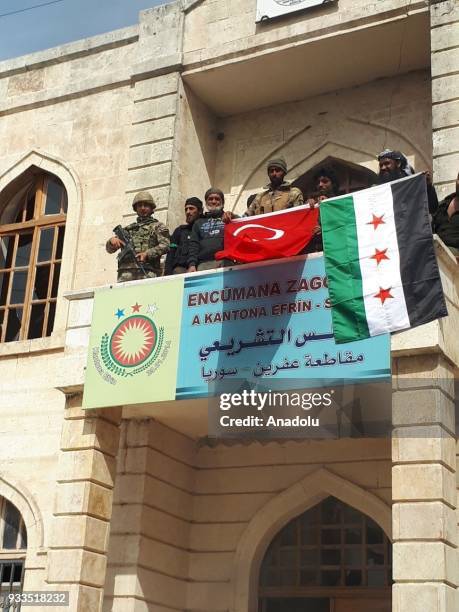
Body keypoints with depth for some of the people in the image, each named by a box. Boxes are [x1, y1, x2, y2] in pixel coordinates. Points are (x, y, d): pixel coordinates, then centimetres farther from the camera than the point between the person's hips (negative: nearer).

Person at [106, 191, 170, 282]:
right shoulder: (128, 229, 29)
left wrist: (147, 254, -16)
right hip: (126, 272, 4)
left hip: (147, 272, -3)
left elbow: (165, 245, 0)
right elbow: (110, 249, 27)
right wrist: (112, 241, 2)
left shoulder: (158, 226, 18)